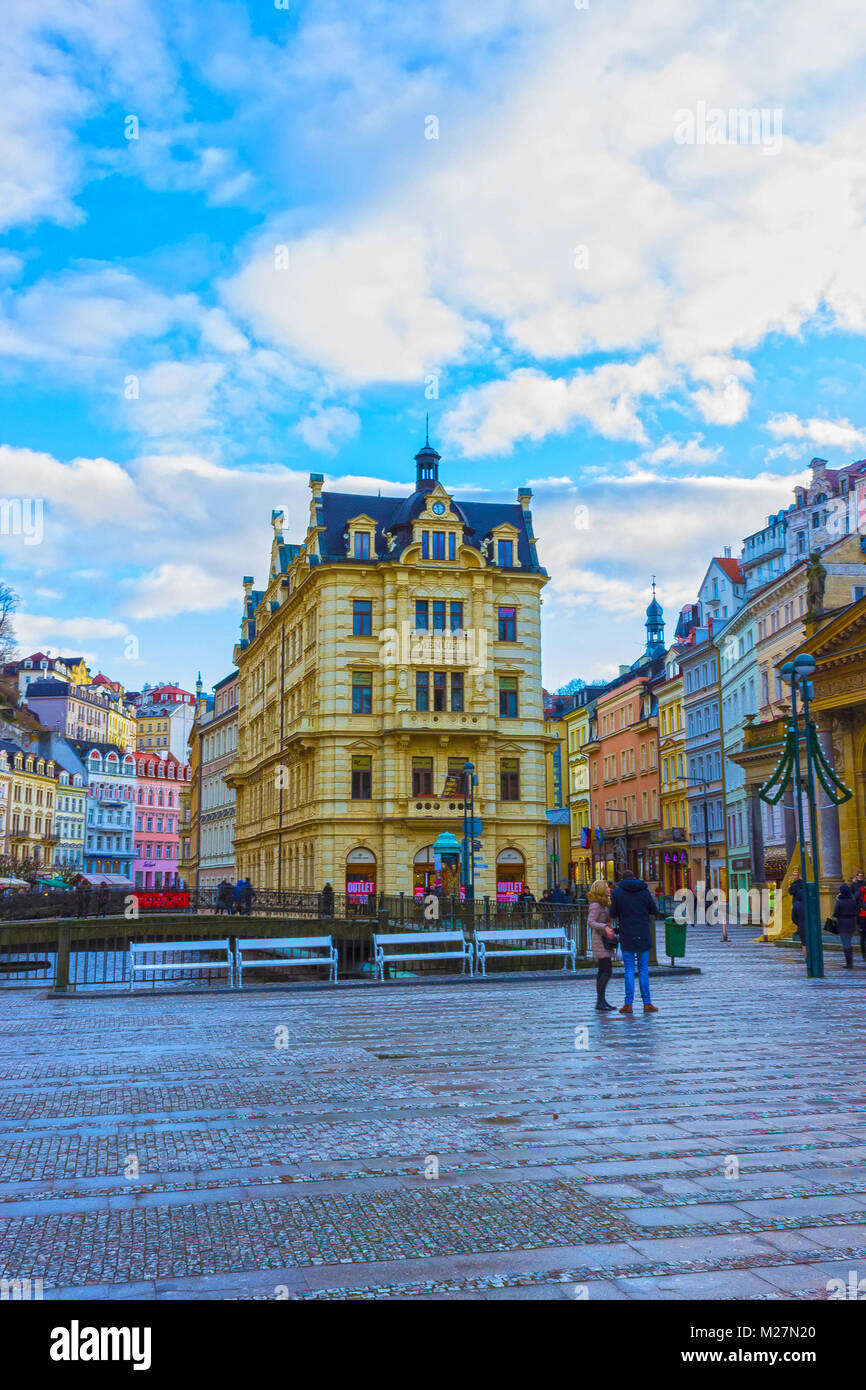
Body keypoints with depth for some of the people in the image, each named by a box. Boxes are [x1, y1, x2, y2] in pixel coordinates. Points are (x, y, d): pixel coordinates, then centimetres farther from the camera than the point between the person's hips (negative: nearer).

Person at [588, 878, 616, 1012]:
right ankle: (600, 1002, -13)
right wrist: (605, 927, -36)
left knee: (603, 971, 10)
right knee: (607, 971, -13)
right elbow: (590, 922, -26)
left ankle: (601, 1000, 13)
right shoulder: (595, 905, -15)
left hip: (605, 940, 10)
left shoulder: (604, 904, 14)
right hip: (599, 940, -10)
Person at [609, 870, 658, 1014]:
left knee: (629, 970, 3)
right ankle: (647, 1003, 8)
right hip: (643, 936, 1)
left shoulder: (617, 892, -3)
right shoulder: (645, 891, 1)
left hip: (627, 937, -1)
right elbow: (654, 911, 6)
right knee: (644, 970, 8)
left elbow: (613, 914, 1)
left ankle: (628, 1004, 1)